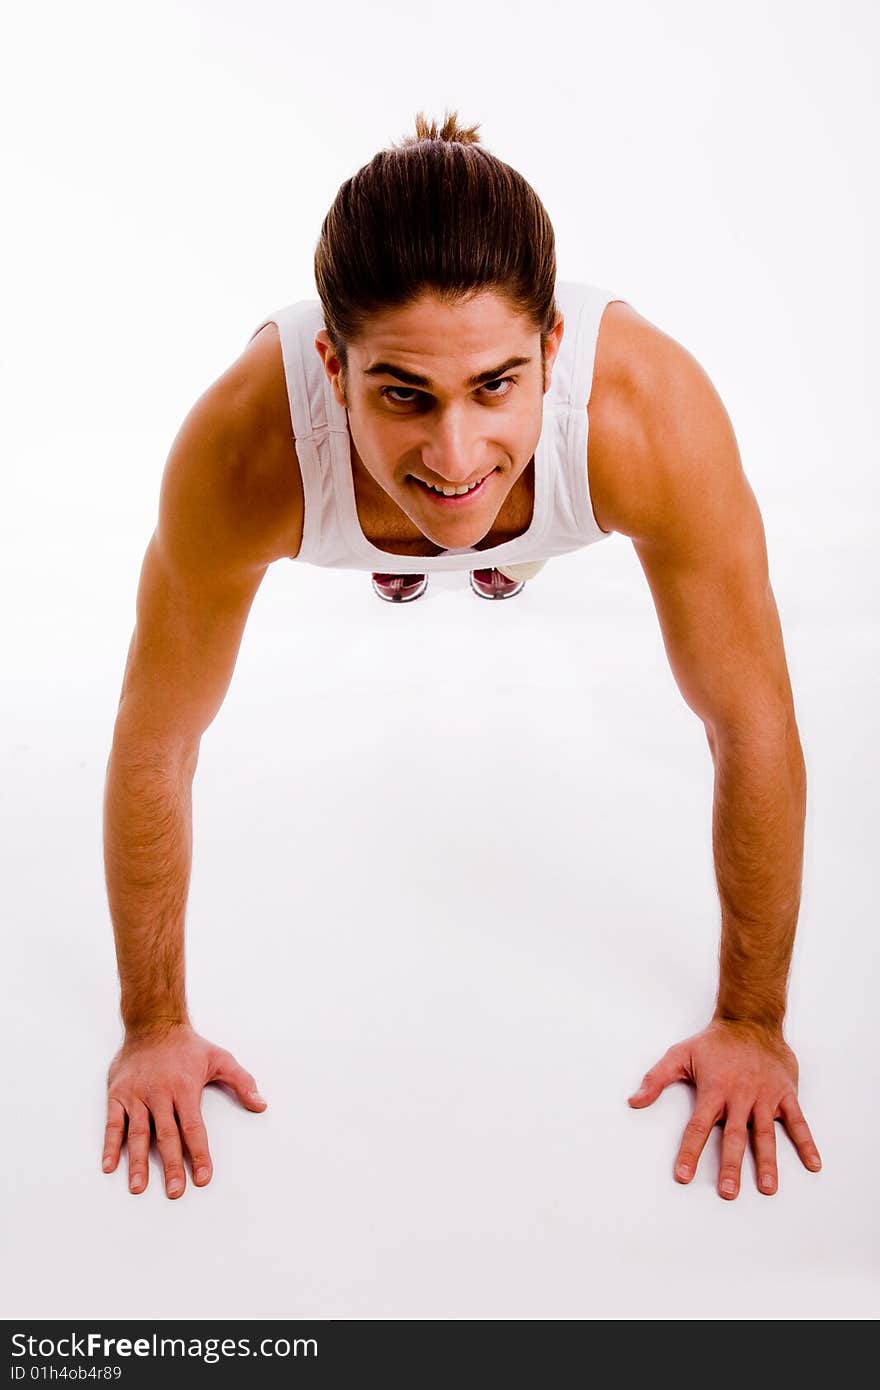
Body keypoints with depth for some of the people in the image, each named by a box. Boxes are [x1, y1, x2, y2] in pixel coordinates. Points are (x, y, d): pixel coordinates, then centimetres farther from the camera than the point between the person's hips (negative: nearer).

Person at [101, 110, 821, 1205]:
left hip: (541, 506, 1)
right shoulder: (242, 455, -47)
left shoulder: (651, 417, -48)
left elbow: (754, 731, -35)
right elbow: (153, 749, -32)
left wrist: (753, 1024, -25)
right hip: (347, 503, 0)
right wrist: (154, 1029, -22)